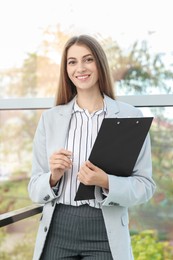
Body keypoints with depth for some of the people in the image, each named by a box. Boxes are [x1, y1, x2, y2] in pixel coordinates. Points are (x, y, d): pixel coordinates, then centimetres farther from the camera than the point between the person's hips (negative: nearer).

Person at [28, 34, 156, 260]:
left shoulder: (131, 116, -2)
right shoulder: (50, 118, 4)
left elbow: (145, 185, -3)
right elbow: (34, 189, 5)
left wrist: (106, 182, -19)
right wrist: (53, 177, -15)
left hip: (106, 234, -1)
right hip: (57, 232, 2)